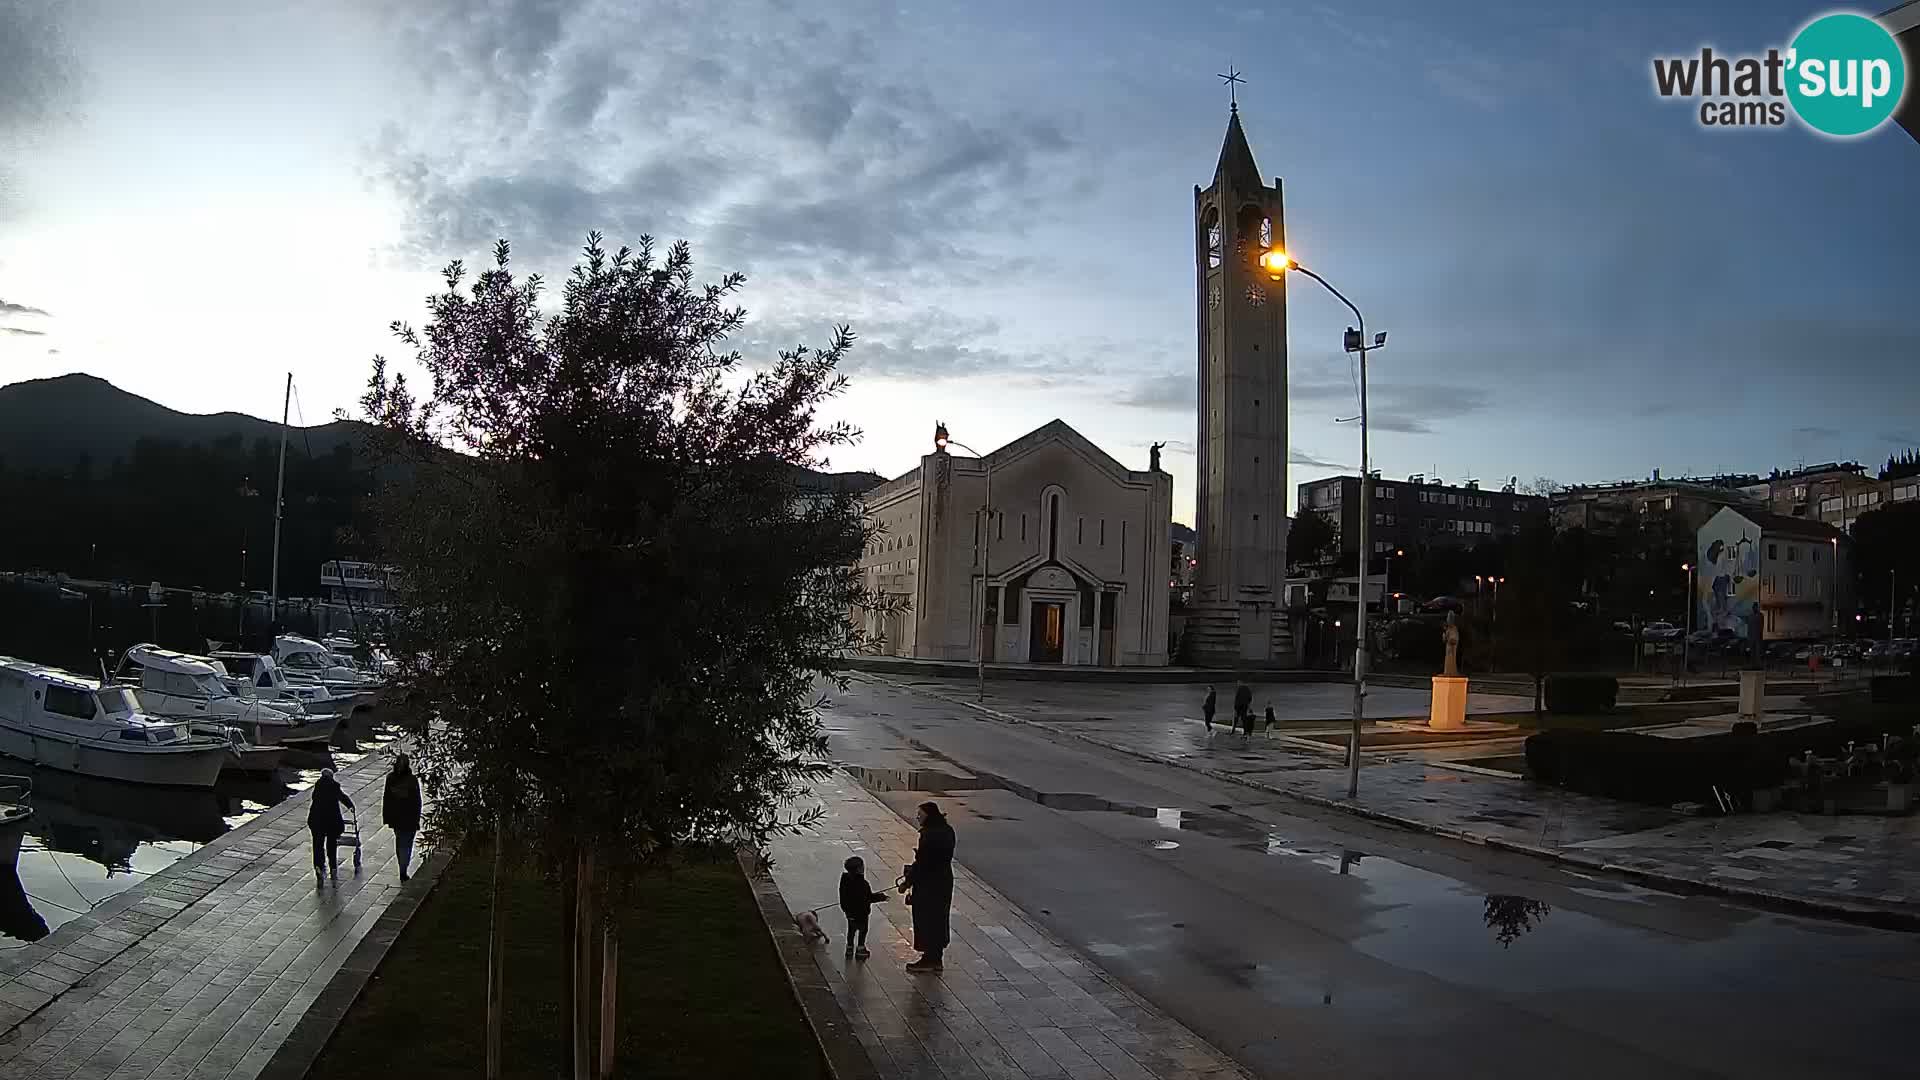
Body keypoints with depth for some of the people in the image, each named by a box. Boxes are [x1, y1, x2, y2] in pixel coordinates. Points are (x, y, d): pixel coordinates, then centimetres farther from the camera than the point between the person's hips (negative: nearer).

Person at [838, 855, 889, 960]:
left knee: (851, 930, 21)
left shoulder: (845, 879, -4)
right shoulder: (862, 883, -27)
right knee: (862, 930, 11)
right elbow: (869, 897, -21)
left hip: (849, 911, 7)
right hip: (860, 912, -7)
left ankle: (850, 948, 29)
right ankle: (860, 949, 16)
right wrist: (881, 897, -7)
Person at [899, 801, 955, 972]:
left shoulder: (929, 835, -23)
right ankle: (936, 958, 27)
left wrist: (907, 883, -11)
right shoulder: (947, 830, 5)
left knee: (925, 920, 4)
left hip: (928, 884, -9)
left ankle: (929, 960, 13)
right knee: (938, 919, 17)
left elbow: (921, 862, -21)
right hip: (944, 880, 9)